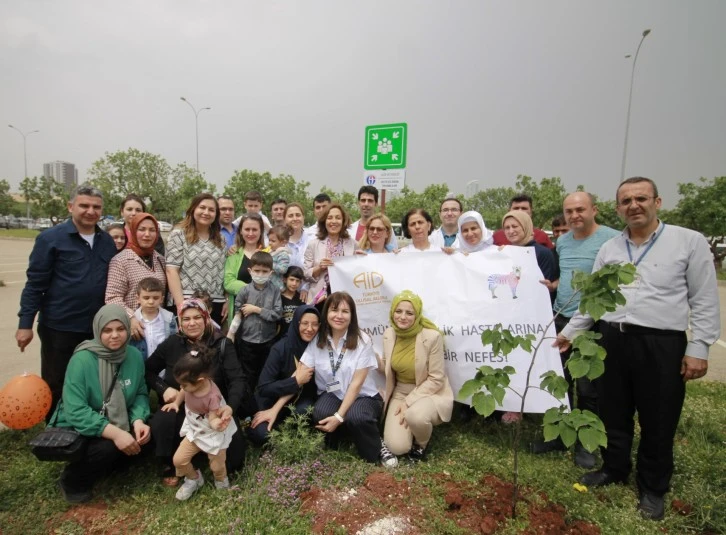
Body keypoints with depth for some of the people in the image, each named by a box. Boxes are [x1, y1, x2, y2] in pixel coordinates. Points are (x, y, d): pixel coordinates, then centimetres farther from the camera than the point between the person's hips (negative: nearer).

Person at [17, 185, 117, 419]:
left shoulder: (107, 241, 5)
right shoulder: (50, 238, -9)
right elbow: (35, 283, -8)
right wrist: (26, 323, -10)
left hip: (97, 328, 4)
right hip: (59, 327, -4)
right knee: (56, 386, 12)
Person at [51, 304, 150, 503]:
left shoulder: (134, 356, -9)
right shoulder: (82, 360, -24)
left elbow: (141, 394, -3)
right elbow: (75, 411, -28)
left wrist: (138, 420, -23)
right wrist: (115, 433, -36)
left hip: (116, 425, 5)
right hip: (76, 429, -5)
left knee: (144, 434, -20)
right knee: (109, 447, -30)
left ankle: (104, 466, 9)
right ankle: (73, 480, 2)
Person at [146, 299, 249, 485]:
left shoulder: (222, 344, -4)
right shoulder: (171, 344, 0)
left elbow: (237, 379, -13)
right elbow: (148, 370, 11)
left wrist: (231, 406, -32)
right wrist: (163, 389, -10)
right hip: (178, 407, 1)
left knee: (234, 456, -17)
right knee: (160, 423, -33)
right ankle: (170, 466, -2)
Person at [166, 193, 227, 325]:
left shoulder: (220, 239, 14)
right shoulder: (179, 234, 1)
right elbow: (171, 270, -6)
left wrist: (228, 300, 5)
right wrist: (180, 303, -15)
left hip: (216, 303, 4)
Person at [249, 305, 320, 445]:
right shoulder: (281, 348, -19)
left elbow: (311, 385, -6)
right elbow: (263, 388, -19)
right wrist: (296, 381, -25)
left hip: (302, 400, 1)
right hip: (274, 399, -1)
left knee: (304, 411, -32)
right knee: (260, 434, -24)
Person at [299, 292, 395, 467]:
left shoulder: (362, 341, -14)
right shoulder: (317, 339, -7)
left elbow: (356, 383, -16)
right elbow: (299, 375, -10)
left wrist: (339, 416, -25)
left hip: (363, 397, -2)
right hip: (332, 395, 2)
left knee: (354, 417, -35)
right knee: (321, 413, -32)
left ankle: (378, 447, -2)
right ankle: (328, 447, 3)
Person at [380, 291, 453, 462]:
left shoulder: (432, 336, -22)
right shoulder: (389, 334, -5)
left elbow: (436, 379, -17)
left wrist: (409, 402, -20)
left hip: (429, 392, -4)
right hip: (400, 392, 4)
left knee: (415, 415, -38)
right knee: (396, 447, -15)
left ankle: (421, 444, 0)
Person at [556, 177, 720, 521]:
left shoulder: (690, 241, -2)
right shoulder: (608, 249, 9)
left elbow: (705, 301, -2)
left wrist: (698, 348, -7)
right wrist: (568, 332, 11)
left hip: (661, 344, -3)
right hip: (612, 340, 4)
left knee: (658, 422, 11)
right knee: (613, 413, 16)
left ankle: (652, 488, 32)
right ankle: (614, 469, 38)